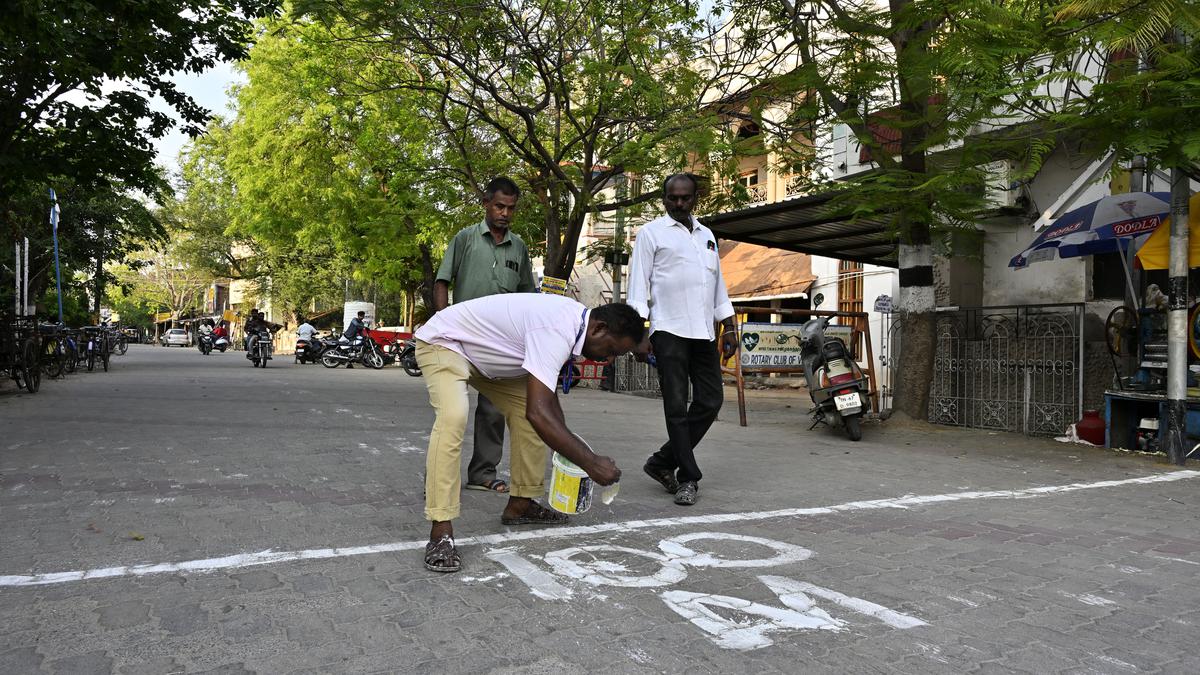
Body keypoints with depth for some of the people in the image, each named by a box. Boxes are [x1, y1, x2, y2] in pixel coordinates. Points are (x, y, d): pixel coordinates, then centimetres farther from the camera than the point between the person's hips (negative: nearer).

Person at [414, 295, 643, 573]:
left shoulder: (575, 319, -4)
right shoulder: (556, 331, -34)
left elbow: (545, 396, 8)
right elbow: (538, 412, -42)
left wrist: (568, 442, 4)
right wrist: (590, 462, -36)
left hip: (482, 352, 10)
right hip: (442, 342, -10)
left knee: (526, 408, 5)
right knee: (454, 416, -32)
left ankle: (520, 505, 15)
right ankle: (441, 533, -31)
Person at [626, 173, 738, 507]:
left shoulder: (706, 235, 20)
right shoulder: (651, 233, 4)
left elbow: (718, 283, 23)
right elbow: (639, 283, -2)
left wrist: (729, 327, 16)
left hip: (703, 332, 6)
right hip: (669, 331, -6)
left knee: (711, 400, 2)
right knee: (677, 407, -4)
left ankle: (663, 463, 15)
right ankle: (688, 478, 5)